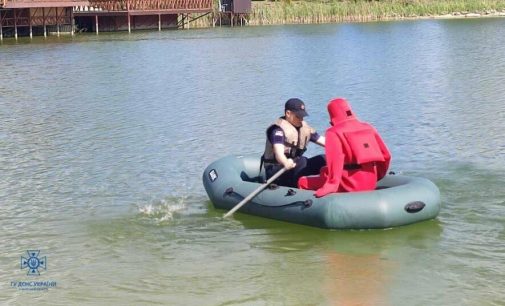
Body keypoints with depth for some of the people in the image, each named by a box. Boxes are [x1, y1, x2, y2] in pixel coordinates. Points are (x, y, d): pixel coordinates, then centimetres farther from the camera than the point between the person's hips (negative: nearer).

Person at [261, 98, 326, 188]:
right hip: (275, 171, -8)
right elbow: (278, 152, -32)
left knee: (323, 159, -10)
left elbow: (323, 141, 13)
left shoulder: (304, 127, 11)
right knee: (302, 162, -36)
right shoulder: (278, 129, -16)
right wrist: (286, 162, -54)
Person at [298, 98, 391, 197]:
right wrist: (376, 176, 27)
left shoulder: (334, 132, -4)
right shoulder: (368, 127, 13)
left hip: (350, 186, -7)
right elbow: (386, 155, 13)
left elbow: (335, 160, -20)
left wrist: (331, 186, -23)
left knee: (303, 182, -1)